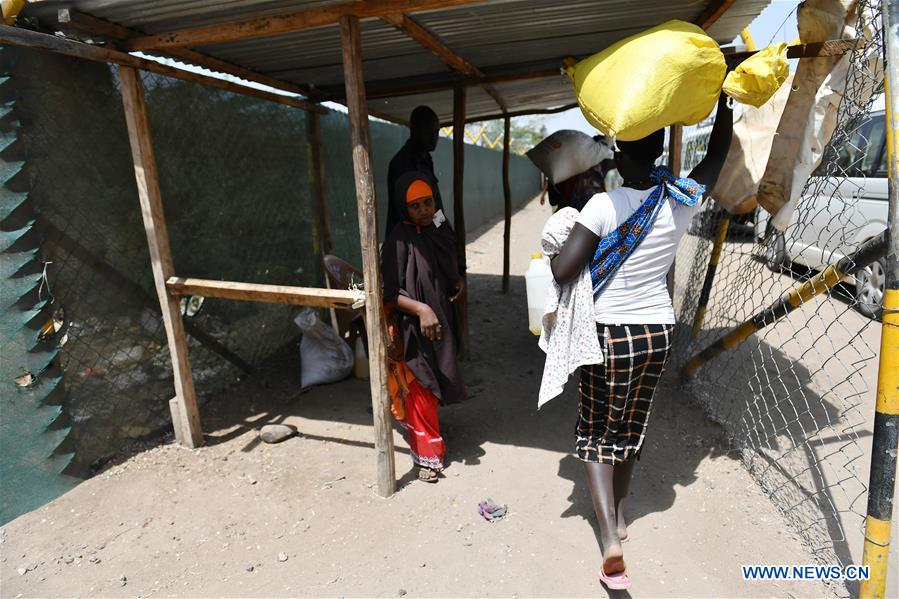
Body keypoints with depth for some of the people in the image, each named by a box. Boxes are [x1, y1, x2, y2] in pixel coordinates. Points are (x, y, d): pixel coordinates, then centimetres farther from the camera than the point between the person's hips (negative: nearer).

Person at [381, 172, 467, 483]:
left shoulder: (441, 231, 2)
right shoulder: (399, 240, -18)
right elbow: (391, 294, -20)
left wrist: (460, 282, -2)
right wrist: (421, 309, -34)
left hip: (442, 321, 7)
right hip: (413, 328, -7)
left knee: (436, 384, 22)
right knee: (420, 390, 2)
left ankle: (430, 434, 47)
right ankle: (428, 454, 18)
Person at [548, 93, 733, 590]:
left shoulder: (605, 205, -19)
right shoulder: (683, 199, -3)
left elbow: (562, 272, -23)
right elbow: (717, 154, 17)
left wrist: (553, 245, -2)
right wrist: (723, 99, 28)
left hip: (609, 334, -5)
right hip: (658, 332, 5)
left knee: (596, 432, 10)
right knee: (630, 427, 21)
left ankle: (611, 539, 0)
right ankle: (618, 513, 40)